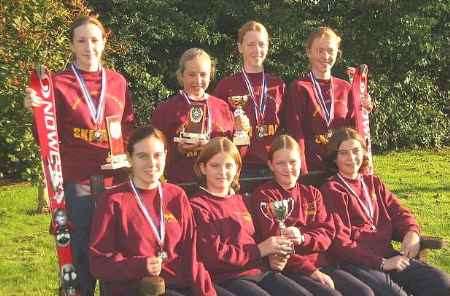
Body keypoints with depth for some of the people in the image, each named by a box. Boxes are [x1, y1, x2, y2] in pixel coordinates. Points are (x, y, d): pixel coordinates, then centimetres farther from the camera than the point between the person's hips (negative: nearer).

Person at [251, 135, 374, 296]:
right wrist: (311, 271, -12)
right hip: (289, 269, -5)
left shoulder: (312, 193, 18)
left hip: (322, 263, 5)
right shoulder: (263, 195, 3)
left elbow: (327, 234, 7)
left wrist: (302, 239, -16)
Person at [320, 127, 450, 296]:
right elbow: (339, 242, -8)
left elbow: (398, 211, 13)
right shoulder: (332, 190, 0)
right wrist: (381, 263, -15)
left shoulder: (373, 183, 22)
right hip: (355, 262, -6)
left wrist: (412, 232, -11)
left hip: (388, 255, 6)